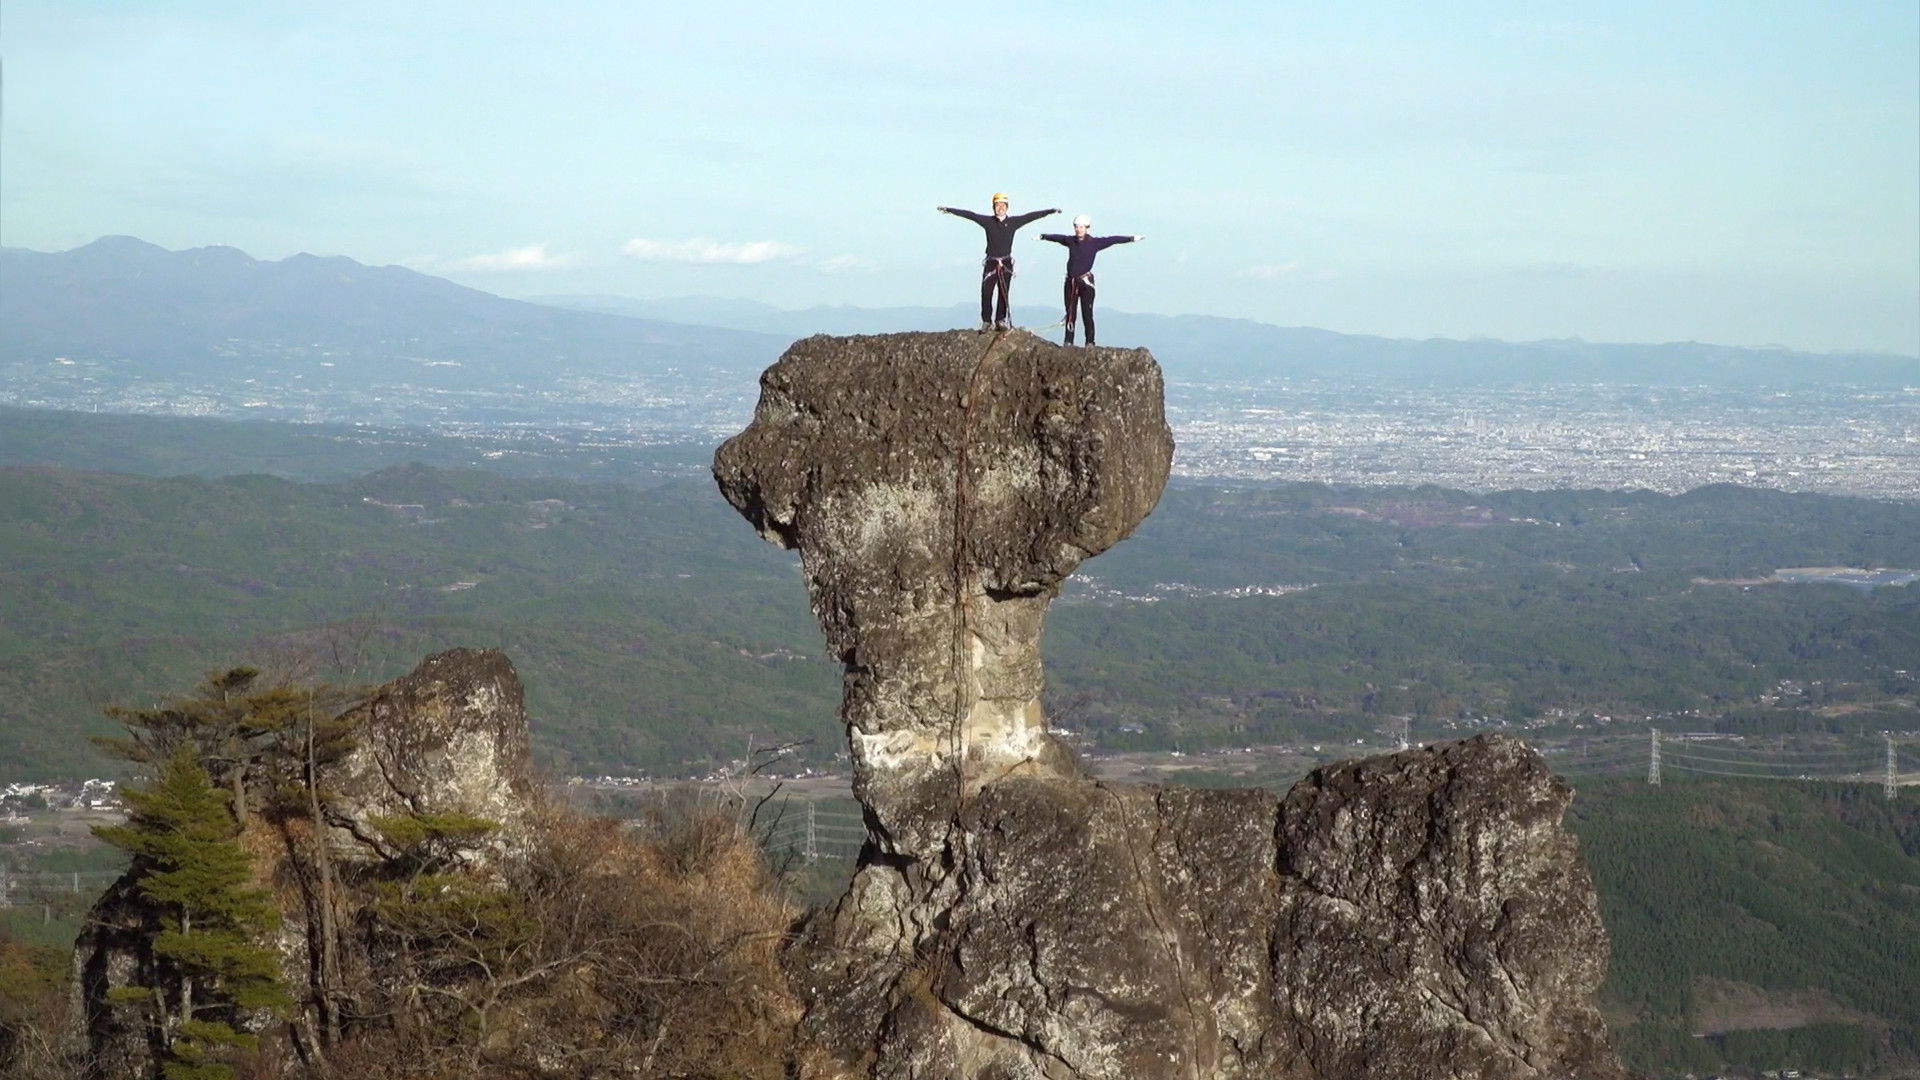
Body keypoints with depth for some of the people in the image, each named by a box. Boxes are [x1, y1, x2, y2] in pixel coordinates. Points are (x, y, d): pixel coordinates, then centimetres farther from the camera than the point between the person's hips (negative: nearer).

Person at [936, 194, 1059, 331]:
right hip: (991, 263, -1)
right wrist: (948, 210, -5)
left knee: (1004, 293, 2)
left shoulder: (1013, 222, 3)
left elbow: (1031, 216, 5)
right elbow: (969, 214, -2)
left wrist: (1052, 211, 6)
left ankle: (1000, 320, 12)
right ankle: (986, 321, 2)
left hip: (1006, 264, 1)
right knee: (986, 292, -7)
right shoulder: (987, 221, 0)